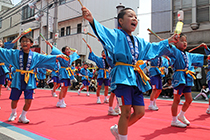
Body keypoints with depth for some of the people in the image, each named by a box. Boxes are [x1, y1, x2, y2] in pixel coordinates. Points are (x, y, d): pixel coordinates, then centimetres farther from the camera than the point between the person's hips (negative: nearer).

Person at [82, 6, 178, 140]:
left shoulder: (140, 42, 20)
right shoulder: (116, 35, -2)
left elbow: (154, 48, 34)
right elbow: (104, 32, -21)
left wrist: (168, 41, 36)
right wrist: (92, 20, -39)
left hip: (136, 78, 8)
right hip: (122, 77, -7)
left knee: (140, 112, 9)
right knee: (126, 112, -6)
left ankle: (117, 129, 31)